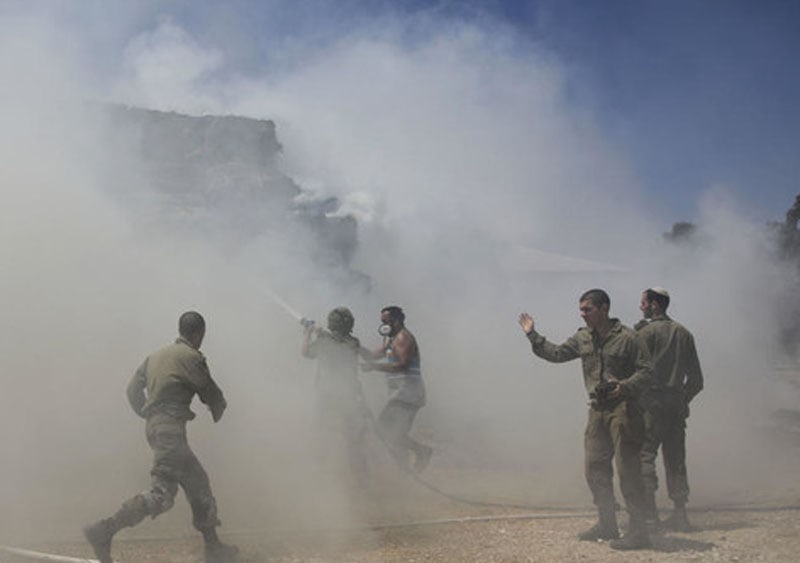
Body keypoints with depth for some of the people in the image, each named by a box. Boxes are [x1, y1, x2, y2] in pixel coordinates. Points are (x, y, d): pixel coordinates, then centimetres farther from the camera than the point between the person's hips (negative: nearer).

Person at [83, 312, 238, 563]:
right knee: (161, 494, -15)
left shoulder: (157, 355, 16)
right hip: (170, 428, -9)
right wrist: (217, 414, 24)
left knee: (198, 484, 15)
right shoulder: (192, 358, -6)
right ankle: (103, 530, -23)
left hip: (154, 425, 9)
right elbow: (212, 396, 2)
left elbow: (133, 389, 17)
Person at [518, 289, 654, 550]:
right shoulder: (582, 338, 10)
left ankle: (638, 530, -3)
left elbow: (646, 370, -9)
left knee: (628, 469, -8)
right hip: (597, 410, 8)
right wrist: (533, 336, 13)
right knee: (595, 468, 11)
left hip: (622, 409, -7)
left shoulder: (626, 337, -10)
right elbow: (557, 353, 19)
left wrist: (625, 387, -25)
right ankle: (607, 524, 24)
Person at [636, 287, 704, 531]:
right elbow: (696, 379, 14)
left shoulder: (647, 331, -6)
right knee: (675, 458, 10)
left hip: (651, 403, -6)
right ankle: (680, 514, 11)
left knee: (644, 456, -4)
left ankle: (649, 513, -10)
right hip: (677, 405, 6)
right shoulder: (684, 333, 14)